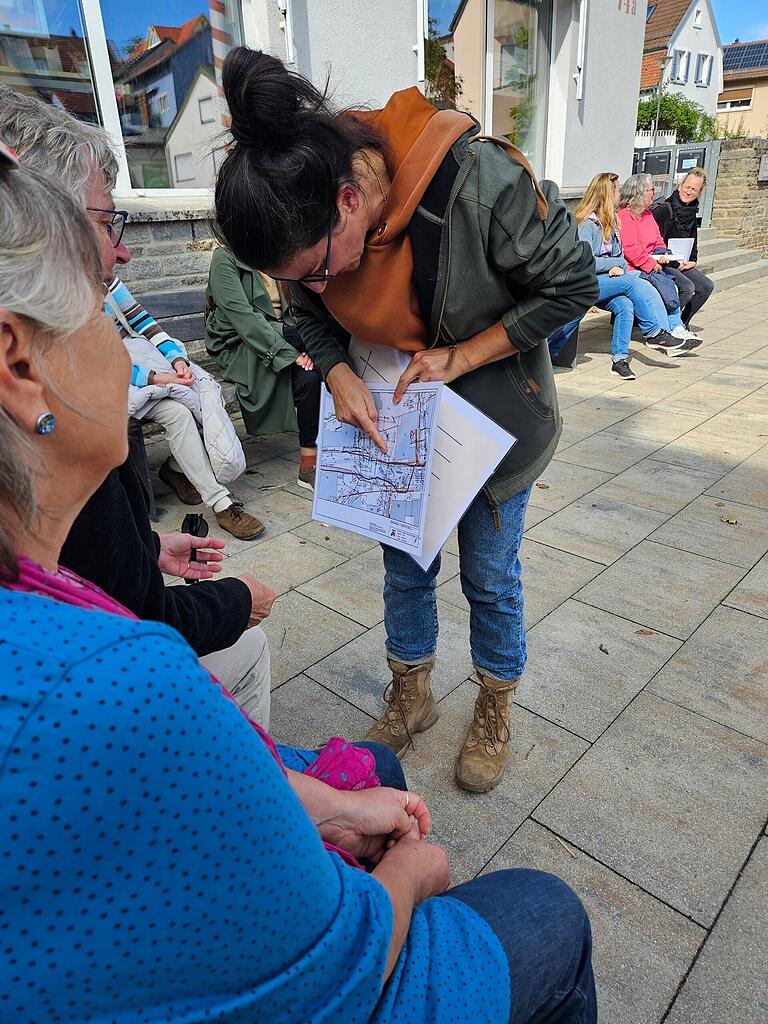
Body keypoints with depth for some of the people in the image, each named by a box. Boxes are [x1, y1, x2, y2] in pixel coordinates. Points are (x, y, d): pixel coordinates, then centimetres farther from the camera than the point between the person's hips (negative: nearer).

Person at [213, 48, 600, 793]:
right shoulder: (309, 219, -16)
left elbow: (572, 284, -18)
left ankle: (494, 713, 37)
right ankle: (411, 698, 41)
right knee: (404, 567, 15)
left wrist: (460, 356, -22)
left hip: (493, 421, -3)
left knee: (489, 577, 10)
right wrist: (339, 374, -18)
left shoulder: (480, 180, -31)